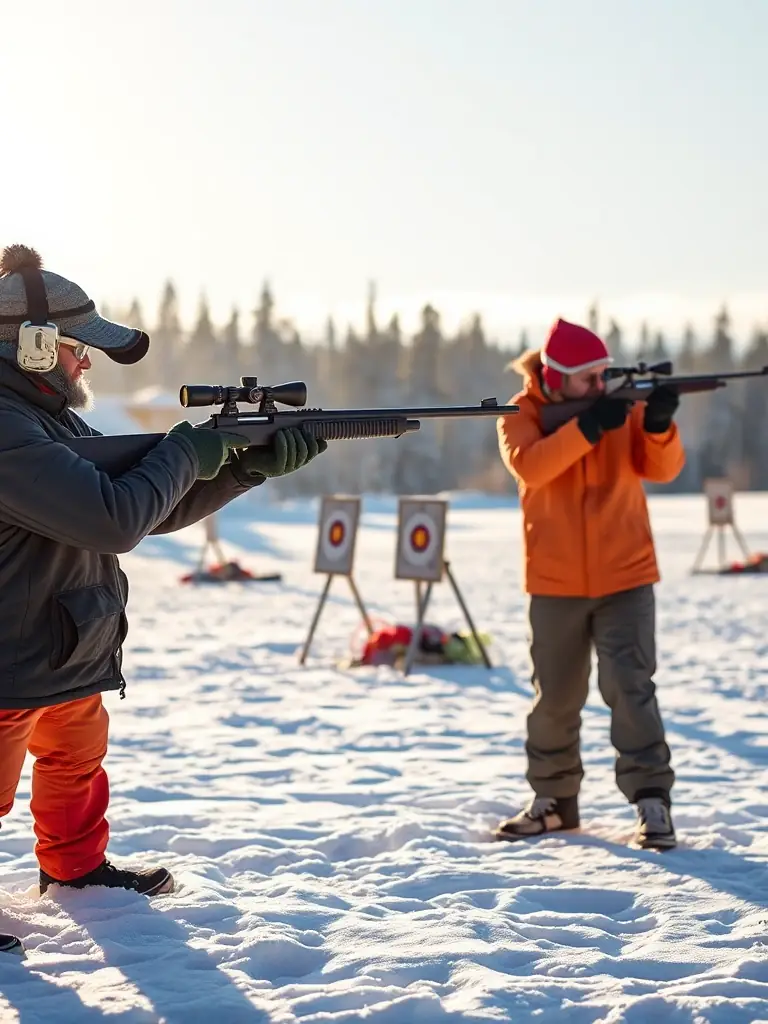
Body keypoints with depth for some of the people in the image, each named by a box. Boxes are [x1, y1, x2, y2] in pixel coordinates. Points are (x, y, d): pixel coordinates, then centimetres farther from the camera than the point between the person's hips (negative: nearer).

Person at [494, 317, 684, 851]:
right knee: (555, 696, 10)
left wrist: (659, 425, -30)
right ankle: (554, 800, 24)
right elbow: (529, 465, -23)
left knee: (631, 687, -8)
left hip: (625, 576, 0)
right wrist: (586, 427, -33)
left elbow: (662, 468, -10)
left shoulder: (623, 406, 0)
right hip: (555, 581, 1)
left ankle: (652, 800, -5)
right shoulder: (523, 414, -3)